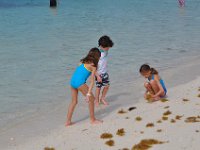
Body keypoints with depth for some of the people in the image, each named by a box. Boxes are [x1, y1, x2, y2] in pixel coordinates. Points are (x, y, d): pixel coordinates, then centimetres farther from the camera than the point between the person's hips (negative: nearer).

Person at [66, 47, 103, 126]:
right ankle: (93, 120, 17)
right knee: (91, 99, 10)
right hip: (80, 83, -7)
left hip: (72, 82, 7)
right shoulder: (93, 66, 0)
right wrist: (88, 93, -9)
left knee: (74, 101, 19)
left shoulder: (83, 61, 19)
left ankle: (68, 121, 21)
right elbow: (92, 81, -5)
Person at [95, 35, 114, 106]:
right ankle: (97, 101, 21)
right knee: (98, 87, 4)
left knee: (107, 85, 8)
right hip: (99, 73, -6)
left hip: (105, 72, 6)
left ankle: (102, 98, 28)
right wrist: (97, 76, -21)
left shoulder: (105, 51, -2)